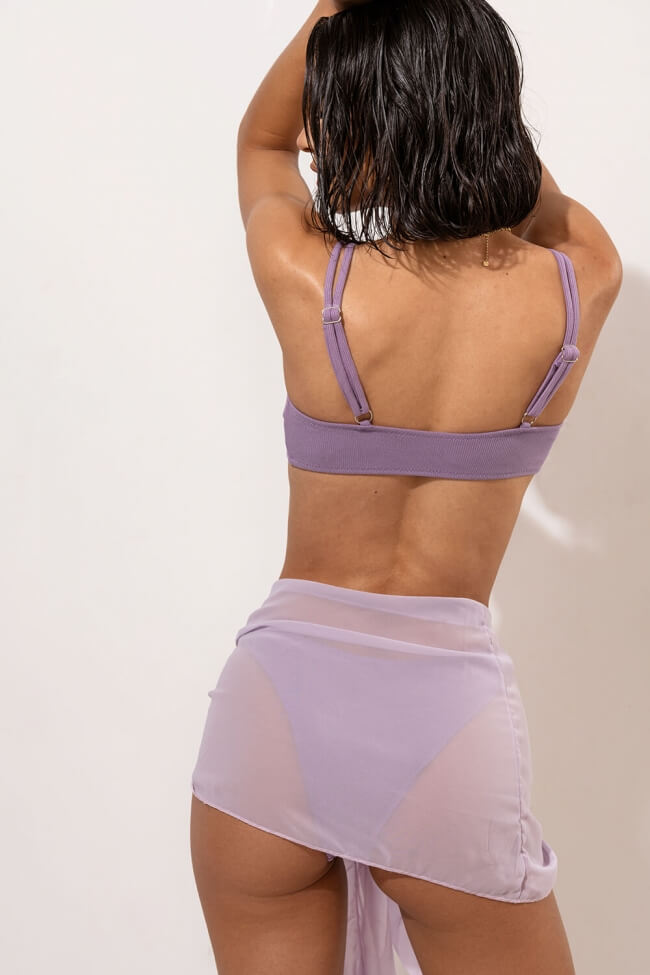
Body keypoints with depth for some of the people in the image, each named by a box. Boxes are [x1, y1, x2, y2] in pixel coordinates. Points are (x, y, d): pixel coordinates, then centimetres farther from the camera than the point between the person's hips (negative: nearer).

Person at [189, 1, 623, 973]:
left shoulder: (309, 283, -11)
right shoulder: (582, 286, -7)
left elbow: (259, 142, 13)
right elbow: (547, 205, 19)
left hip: (281, 685, 0)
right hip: (448, 705, 1)